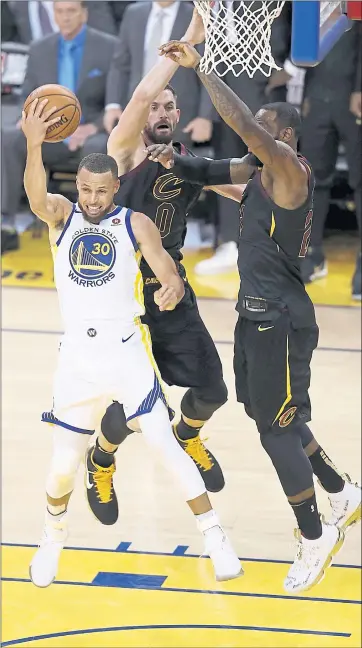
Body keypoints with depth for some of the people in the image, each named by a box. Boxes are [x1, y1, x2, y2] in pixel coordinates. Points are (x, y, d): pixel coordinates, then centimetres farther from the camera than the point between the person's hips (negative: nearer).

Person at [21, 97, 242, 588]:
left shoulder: (135, 225, 1)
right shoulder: (61, 216, 3)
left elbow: (169, 274, -8)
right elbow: (36, 197, -20)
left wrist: (173, 289, -34)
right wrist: (33, 145, -39)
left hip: (126, 350, -1)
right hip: (76, 355, 1)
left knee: (165, 444, -7)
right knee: (65, 461, 6)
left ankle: (216, 538, 2)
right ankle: (53, 539, 33)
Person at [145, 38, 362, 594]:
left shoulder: (291, 170, -18)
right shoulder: (259, 170, 8)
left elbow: (245, 125, -33)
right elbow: (210, 171, 15)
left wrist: (200, 68, -30)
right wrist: (173, 162, -7)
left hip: (280, 319, -10)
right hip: (258, 313, 10)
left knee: (276, 428, -4)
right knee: (274, 417, 20)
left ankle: (315, 536, 9)